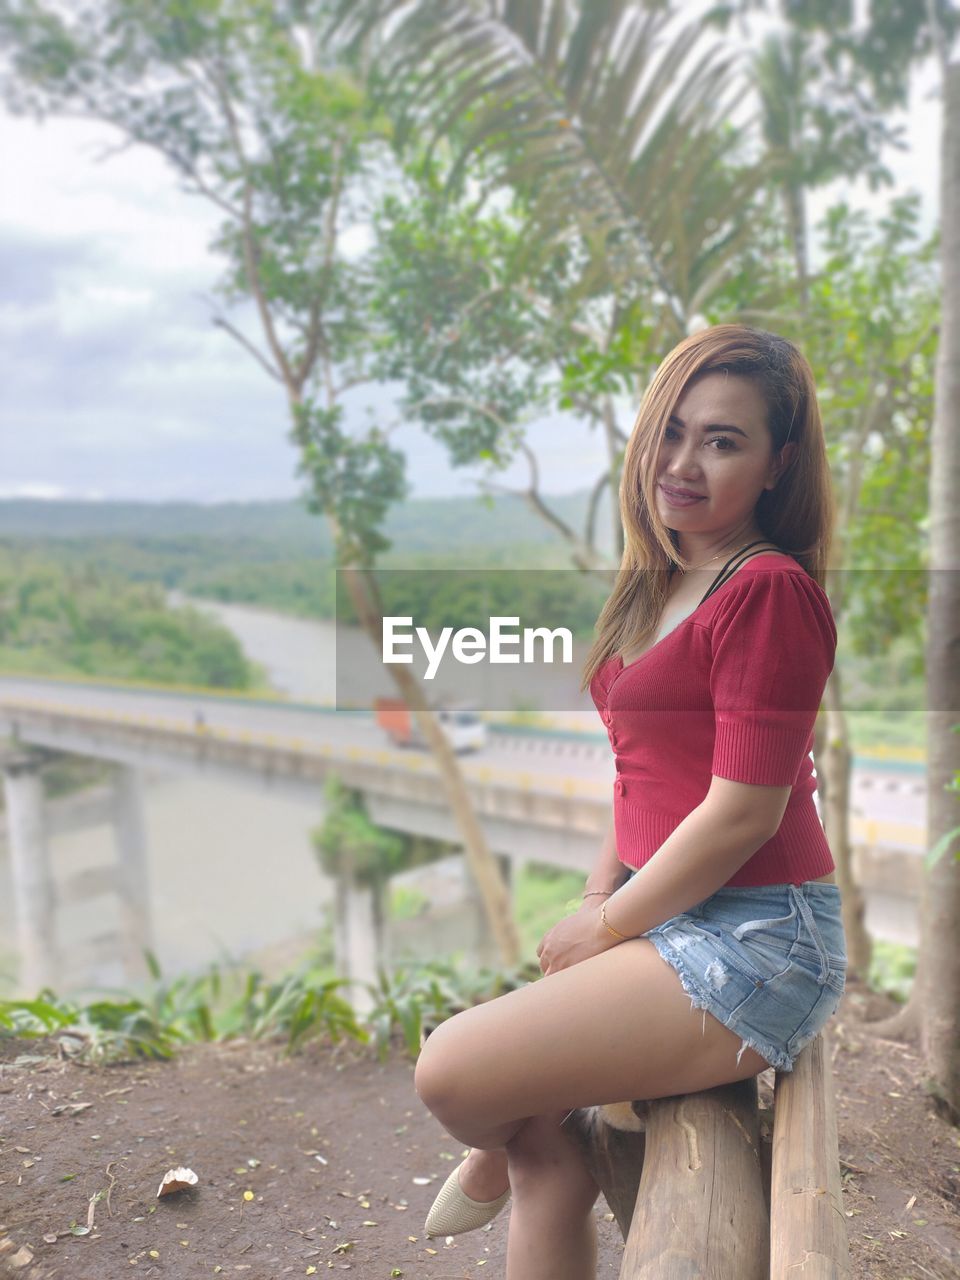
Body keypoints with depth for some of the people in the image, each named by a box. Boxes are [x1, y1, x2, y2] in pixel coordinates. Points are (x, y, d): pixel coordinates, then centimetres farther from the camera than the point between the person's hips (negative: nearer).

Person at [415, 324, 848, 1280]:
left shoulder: (768, 590, -19)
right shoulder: (662, 585, 10)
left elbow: (744, 810, -20)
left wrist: (607, 927, -9)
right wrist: (597, 898, 7)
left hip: (754, 940, -9)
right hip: (676, 925, 9)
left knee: (452, 1073, -9)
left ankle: (494, 1156, 24)